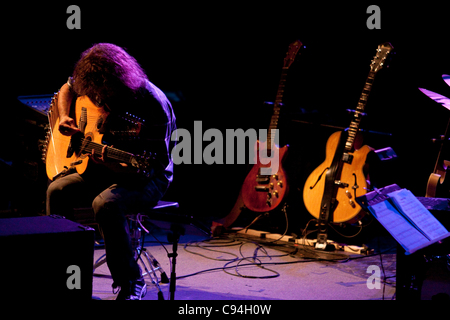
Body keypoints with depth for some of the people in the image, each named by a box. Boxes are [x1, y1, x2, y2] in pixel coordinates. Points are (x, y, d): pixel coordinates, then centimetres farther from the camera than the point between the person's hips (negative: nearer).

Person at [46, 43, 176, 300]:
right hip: (107, 170, 7)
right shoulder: (99, 88, -4)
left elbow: (154, 165, -24)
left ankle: (131, 285, -20)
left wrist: (112, 165, -38)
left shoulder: (154, 105, -25)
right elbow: (67, 88, 19)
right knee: (58, 190, -15)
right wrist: (64, 117, -1)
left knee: (106, 203, -35)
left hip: (149, 179, -7)